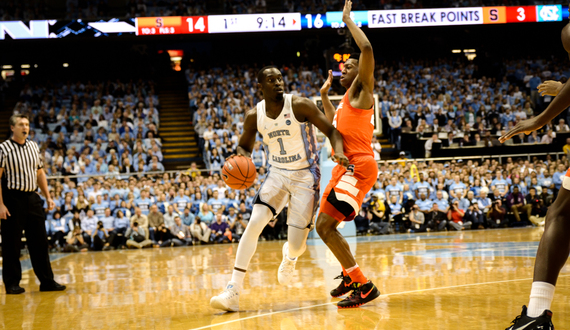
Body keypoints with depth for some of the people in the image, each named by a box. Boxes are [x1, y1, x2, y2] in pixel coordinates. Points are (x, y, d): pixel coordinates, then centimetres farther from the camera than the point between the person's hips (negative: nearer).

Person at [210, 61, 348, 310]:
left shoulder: (300, 105, -16)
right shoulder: (254, 116, -5)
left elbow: (331, 131, -13)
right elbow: (245, 146, 11)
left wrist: (339, 151, -34)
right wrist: (240, 156, -13)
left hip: (305, 176, -3)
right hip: (277, 174, 3)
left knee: (296, 245, -7)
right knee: (254, 224, -18)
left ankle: (290, 257, 36)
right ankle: (233, 291, -17)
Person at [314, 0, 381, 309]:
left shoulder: (361, 90, -4)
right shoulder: (347, 100, 23)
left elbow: (367, 49, -20)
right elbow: (334, 124, 42)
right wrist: (324, 94, 35)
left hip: (358, 166, -10)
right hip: (346, 167, 10)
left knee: (324, 225, -17)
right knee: (326, 225, 18)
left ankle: (364, 286, -14)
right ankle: (349, 275, 35)